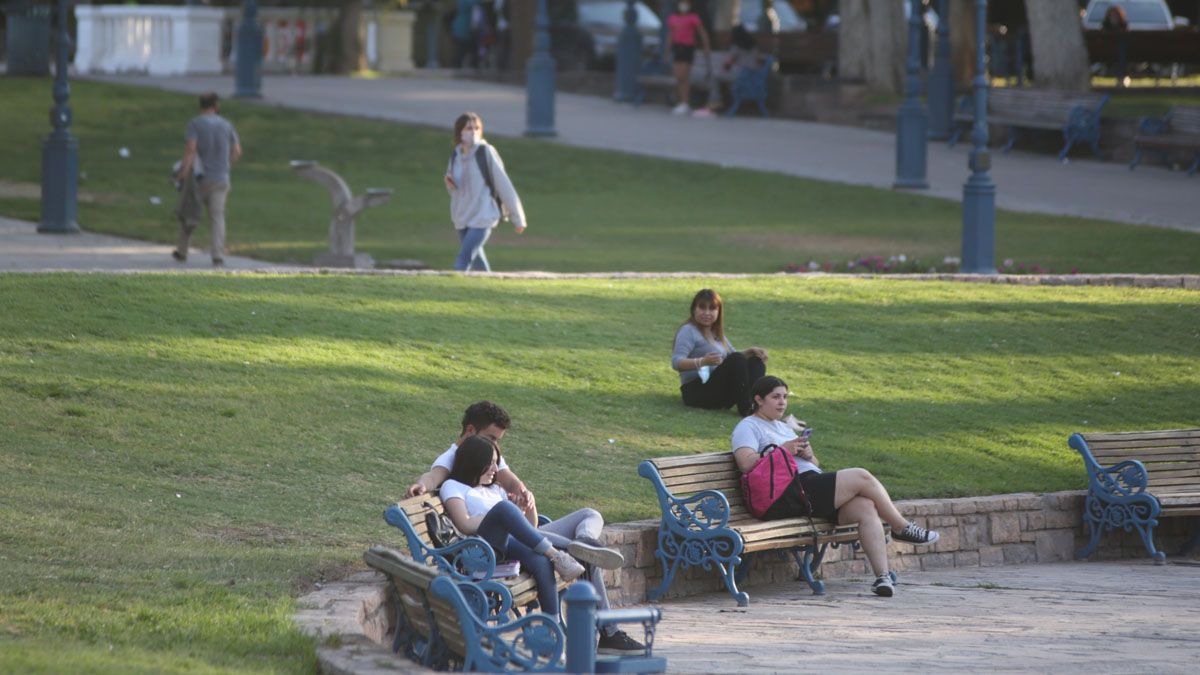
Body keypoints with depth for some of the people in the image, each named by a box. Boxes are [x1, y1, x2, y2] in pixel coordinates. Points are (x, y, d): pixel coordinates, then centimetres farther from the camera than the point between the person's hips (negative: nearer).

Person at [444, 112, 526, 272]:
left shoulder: (486, 153, -11)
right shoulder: (456, 155, 6)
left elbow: (504, 185, -8)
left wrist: (517, 218, -6)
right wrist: (450, 184, -7)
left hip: (483, 218, -6)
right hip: (462, 219, 6)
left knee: (462, 262, -15)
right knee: (478, 263, 16)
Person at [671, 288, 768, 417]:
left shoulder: (716, 334, 19)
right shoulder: (689, 331, -7)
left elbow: (732, 354, 28)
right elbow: (676, 362, -21)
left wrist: (750, 351, 6)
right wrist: (702, 362, -39)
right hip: (696, 391, -9)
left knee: (756, 362, -4)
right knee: (736, 360, -26)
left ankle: (754, 404, -30)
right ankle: (745, 409, -36)